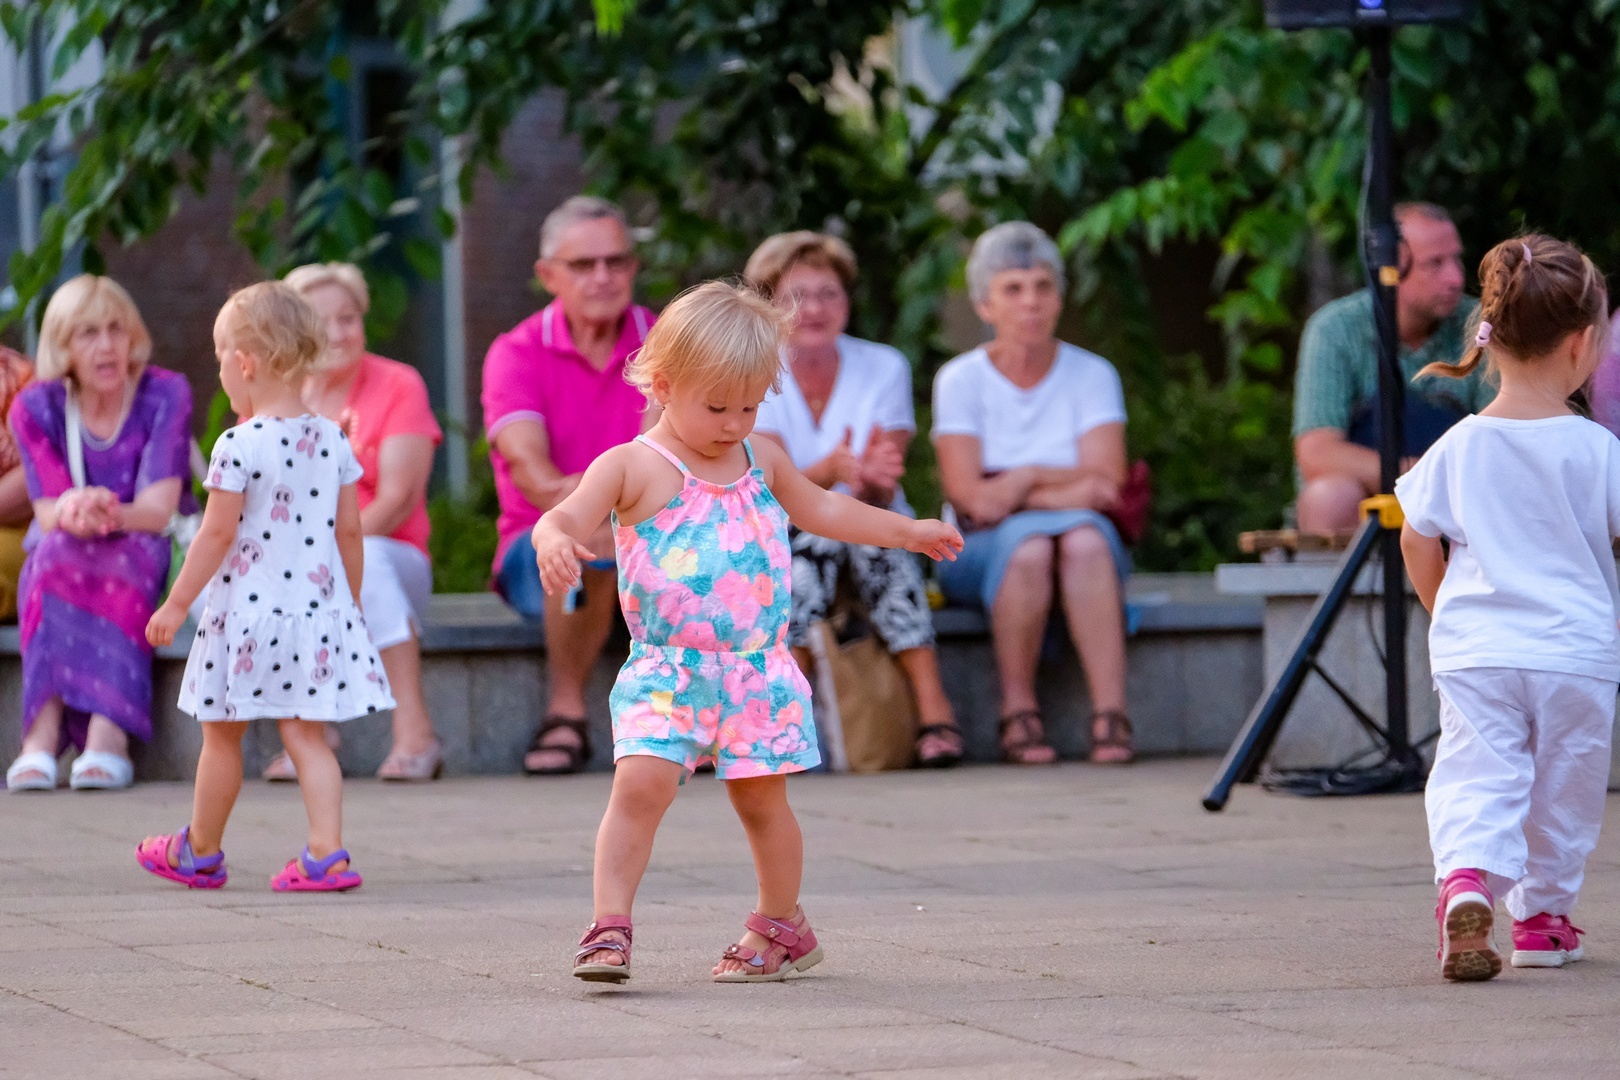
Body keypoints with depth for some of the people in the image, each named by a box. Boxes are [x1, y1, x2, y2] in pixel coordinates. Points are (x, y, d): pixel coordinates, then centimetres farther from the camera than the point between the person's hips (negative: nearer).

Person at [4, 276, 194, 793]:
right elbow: (48, 513, -11)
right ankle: (42, 737, -47)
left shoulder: (165, 395, -6)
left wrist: (108, 514, -38)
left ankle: (108, 734, -51)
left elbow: (160, 508, -15)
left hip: (149, 556, -1)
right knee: (54, 556, -34)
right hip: (64, 559, 1)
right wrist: (72, 515, -37)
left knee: (126, 558, -36)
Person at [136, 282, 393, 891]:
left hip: (247, 610, -5)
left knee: (222, 734, 10)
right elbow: (349, 530, 7)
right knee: (305, 734, 6)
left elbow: (218, 533, -14)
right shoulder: (332, 440, 3)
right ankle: (326, 852, -8)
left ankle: (200, 851, 24)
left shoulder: (240, 445, -15)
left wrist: (177, 602, -6)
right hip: (318, 607, 5)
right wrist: (350, 602, 19)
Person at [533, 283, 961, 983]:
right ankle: (609, 927, -17)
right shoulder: (633, 467, -6)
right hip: (664, 672, -4)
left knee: (761, 796, 6)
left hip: (757, 669, 4)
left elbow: (820, 510, 31)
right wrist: (554, 539, -45)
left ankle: (783, 926, 23)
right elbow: (568, 516, -20)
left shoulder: (761, 460, 12)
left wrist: (908, 532, 39)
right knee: (640, 784, -18)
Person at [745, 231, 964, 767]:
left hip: (876, 547, 1)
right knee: (818, 537, -34)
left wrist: (874, 476, -37)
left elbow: (881, 495, -12)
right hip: (784, 549, -1)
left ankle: (933, 705, -40)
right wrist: (829, 472, -38)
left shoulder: (884, 368, -2)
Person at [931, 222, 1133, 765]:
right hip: (982, 557, -1)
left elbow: (1106, 484, -8)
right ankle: (1018, 715, -26)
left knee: (1085, 538, -35)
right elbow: (969, 496, -10)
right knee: (1030, 543, -36)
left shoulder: (1092, 375, 5)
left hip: (1087, 557, 1)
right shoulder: (960, 380, 1)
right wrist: (1066, 484, -12)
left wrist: (1023, 481, -12)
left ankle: (1111, 715, -41)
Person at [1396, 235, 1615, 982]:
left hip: (1475, 650, 1)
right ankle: (1542, 915, 24)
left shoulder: (1458, 448, 0)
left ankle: (1465, 876, -31)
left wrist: (1445, 613, 26)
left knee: (1474, 775, -4)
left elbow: (1417, 542, 8)